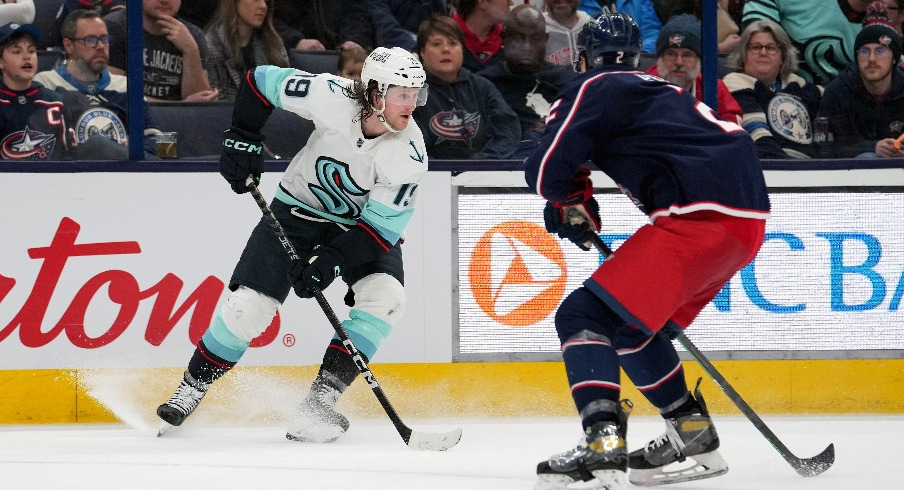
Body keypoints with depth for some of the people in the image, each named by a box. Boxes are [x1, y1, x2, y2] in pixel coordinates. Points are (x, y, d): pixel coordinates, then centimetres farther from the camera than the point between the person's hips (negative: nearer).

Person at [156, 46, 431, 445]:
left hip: (364, 224, 0)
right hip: (300, 208, 0)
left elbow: (381, 227, -26)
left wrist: (332, 262, -36)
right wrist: (242, 139, -11)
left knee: (385, 296, -25)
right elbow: (262, 81, -11)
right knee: (248, 305, -9)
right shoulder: (331, 97, -27)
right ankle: (190, 390, 12)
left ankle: (320, 402, -21)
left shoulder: (408, 154, -27)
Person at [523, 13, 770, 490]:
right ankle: (696, 441, 27)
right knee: (631, 325, 24)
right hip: (746, 221, 9)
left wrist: (573, 203, 18)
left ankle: (602, 442, -26)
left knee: (585, 315, -9)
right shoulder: (658, 90, 29)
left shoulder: (594, 89, 3)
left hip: (701, 218, -9)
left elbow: (546, 169, -3)